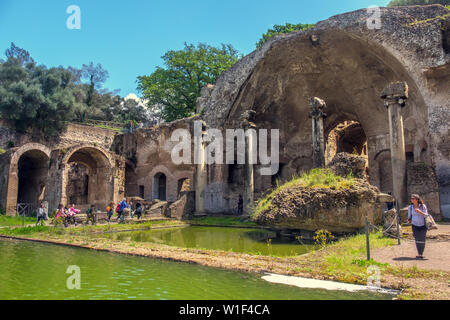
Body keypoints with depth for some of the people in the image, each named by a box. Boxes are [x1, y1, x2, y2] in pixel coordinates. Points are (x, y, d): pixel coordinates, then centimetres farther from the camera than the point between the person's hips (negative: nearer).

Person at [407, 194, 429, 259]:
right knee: (417, 240, -8)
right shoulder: (410, 207, -1)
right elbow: (409, 216, 10)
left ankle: (421, 254, 17)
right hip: (415, 225, 1)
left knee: (422, 240, 3)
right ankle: (419, 254, -2)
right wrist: (409, 220, -10)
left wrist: (419, 211, -25)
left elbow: (426, 215, -11)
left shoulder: (423, 206, -7)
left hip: (423, 225, 0)